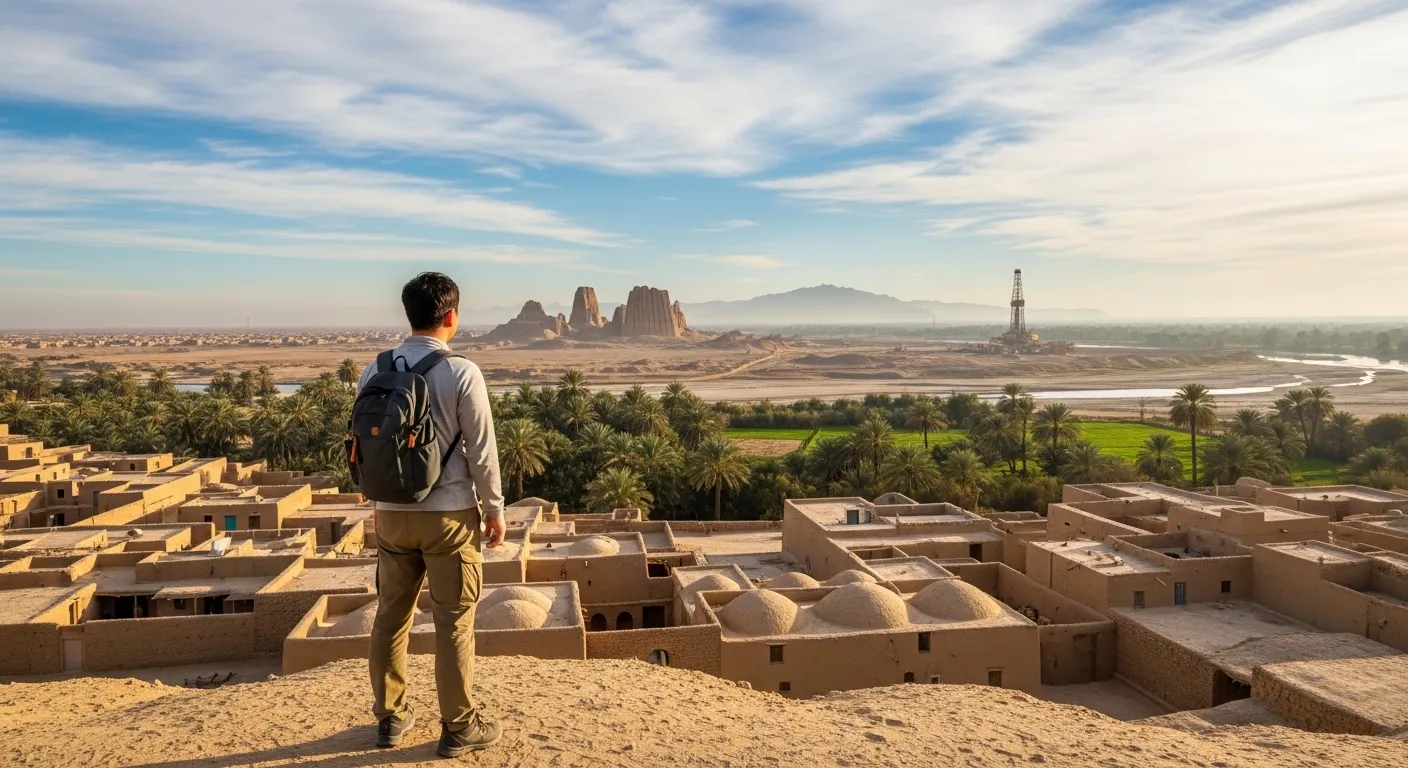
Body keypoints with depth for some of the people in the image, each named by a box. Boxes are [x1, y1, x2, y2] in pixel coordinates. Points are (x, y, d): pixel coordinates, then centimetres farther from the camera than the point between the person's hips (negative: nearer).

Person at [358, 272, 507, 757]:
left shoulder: (375, 372, 1)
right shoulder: (462, 372, -14)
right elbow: (482, 450, -11)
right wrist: (495, 509, 0)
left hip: (392, 513, 5)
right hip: (448, 515, -5)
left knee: (391, 617, 17)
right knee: (453, 624, 6)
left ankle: (390, 717, 30)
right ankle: (459, 727, 17)